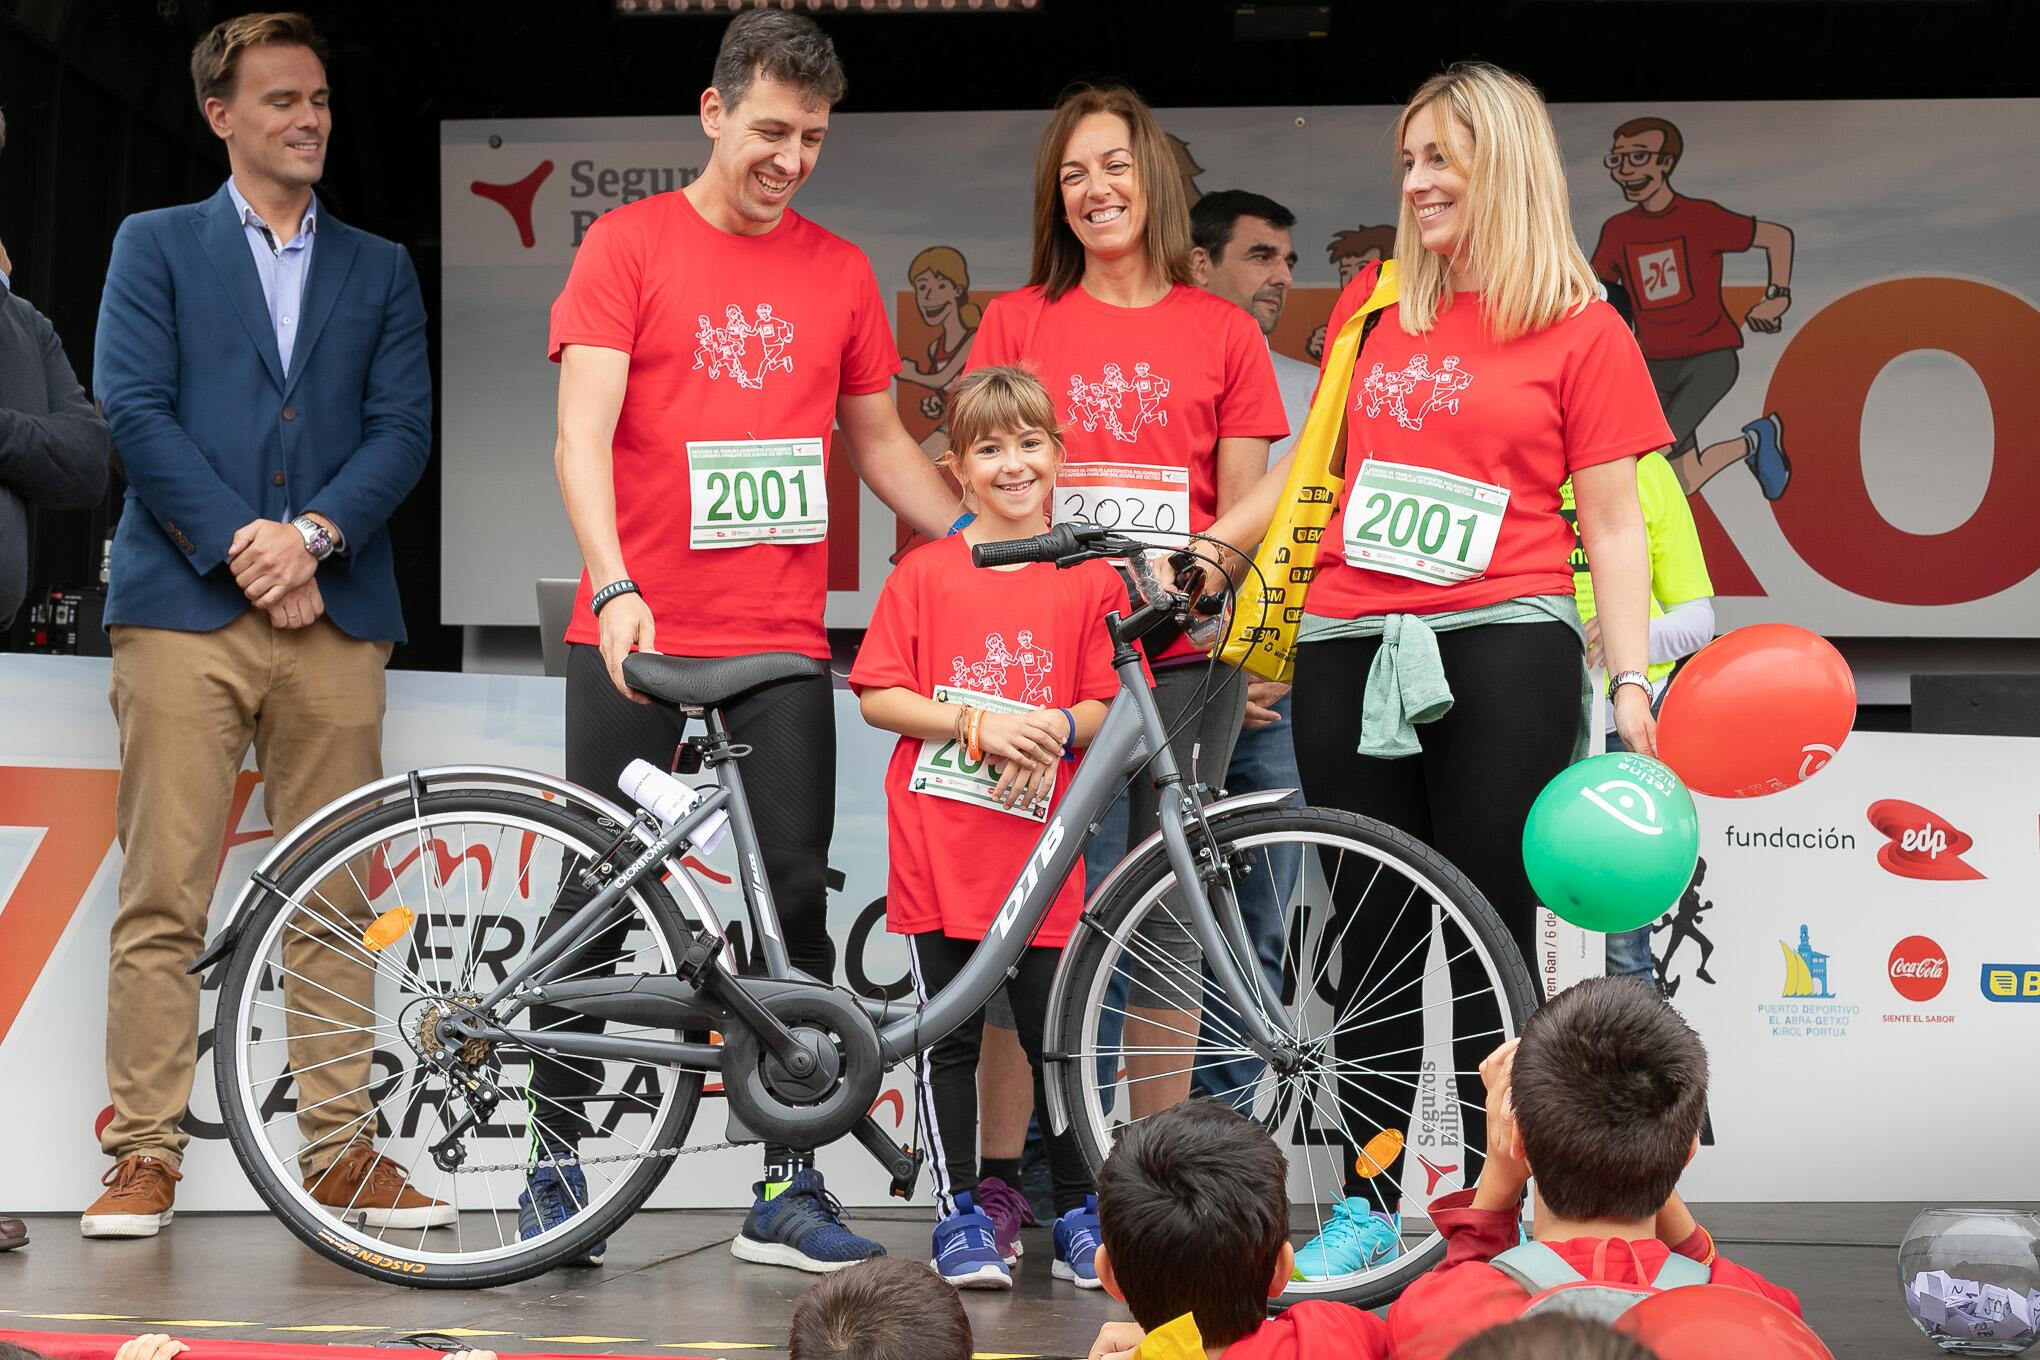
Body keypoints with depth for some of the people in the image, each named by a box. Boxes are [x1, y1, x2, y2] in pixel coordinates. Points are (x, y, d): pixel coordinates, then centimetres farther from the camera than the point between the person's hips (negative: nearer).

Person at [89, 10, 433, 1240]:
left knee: (333, 901, 3)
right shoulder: (156, 247, 12)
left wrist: (313, 535, -10)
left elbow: (403, 428, 7)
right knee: (164, 897, -5)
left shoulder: (379, 269, 18)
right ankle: (146, 1156, 0)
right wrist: (242, 547, -10)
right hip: (183, 607, -2)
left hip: (333, 615, 2)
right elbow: (136, 410, 0)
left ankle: (341, 1150, 7)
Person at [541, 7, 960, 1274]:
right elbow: (583, 431, -8)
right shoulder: (629, 244, -1)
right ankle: (556, 1160, 16)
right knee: (600, 896, 3)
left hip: (780, 645, 3)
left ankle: (790, 1190, 8)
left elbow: (879, 439, 19)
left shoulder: (841, 271, 10)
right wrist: (615, 589, -22)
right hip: (637, 640, -3)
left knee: (798, 901, 1)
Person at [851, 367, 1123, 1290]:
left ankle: (1079, 1215, 15)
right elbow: (876, 695, 0)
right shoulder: (924, 573, 3)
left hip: (1040, 852, 0)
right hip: (937, 848, 0)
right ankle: (960, 1217, 16)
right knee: (948, 1040, 6)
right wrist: (976, 726, -11)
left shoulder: (1090, 579, 5)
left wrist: (1058, 727, -15)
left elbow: (1109, 709, 6)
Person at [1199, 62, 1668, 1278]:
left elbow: (1612, 520, 1)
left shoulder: (1581, 328, 3)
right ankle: (1370, 1206, 17)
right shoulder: (1374, 305, 14)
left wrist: (1631, 681, -7)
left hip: (1501, 651, -4)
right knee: (1374, 944, 8)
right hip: (1353, 655, 4)